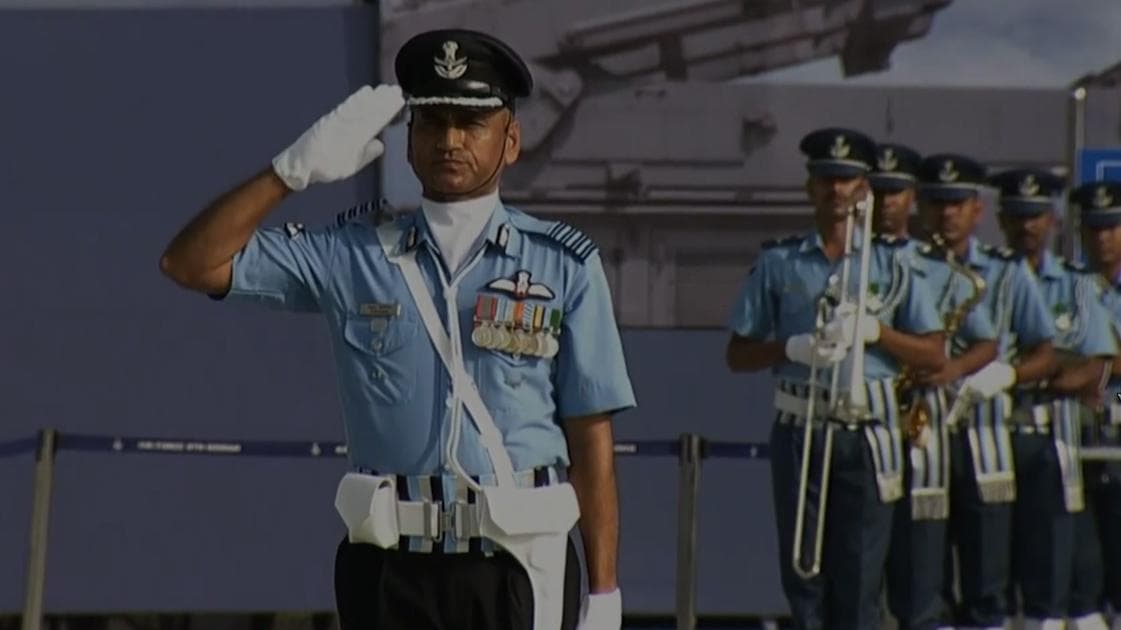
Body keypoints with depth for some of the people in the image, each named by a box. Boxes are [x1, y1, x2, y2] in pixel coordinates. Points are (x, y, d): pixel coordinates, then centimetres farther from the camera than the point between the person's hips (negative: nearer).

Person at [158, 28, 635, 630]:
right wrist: (295, 170, -7)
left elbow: (591, 438, 3)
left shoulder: (562, 265, 5)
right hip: (391, 568, 1)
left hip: (523, 565, -1)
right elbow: (190, 263, 3)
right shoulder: (353, 255, 8)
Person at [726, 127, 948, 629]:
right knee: (802, 568, 0)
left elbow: (934, 355, 7)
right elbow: (738, 355, 8)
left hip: (867, 433, 0)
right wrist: (793, 348, -10)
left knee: (861, 569, -3)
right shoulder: (778, 263, 8)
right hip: (800, 430, 0)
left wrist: (874, 331, -9)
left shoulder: (892, 263, 8)